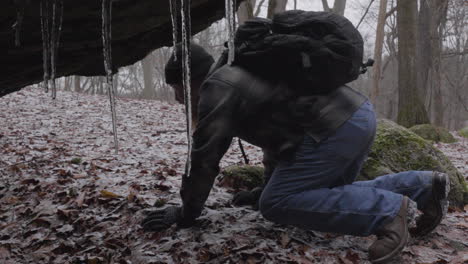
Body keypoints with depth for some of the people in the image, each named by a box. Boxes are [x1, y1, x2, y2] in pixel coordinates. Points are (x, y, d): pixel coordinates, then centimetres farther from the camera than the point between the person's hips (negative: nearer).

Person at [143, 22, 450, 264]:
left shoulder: (216, 88, -3)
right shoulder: (241, 77, 28)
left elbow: (204, 157, -5)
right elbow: (276, 134, 37)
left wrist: (187, 213, 8)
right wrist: (268, 186, 43)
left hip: (337, 126, -10)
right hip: (360, 113, 11)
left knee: (275, 204, -8)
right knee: (332, 194, 24)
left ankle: (389, 210, -13)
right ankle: (426, 186, 16)